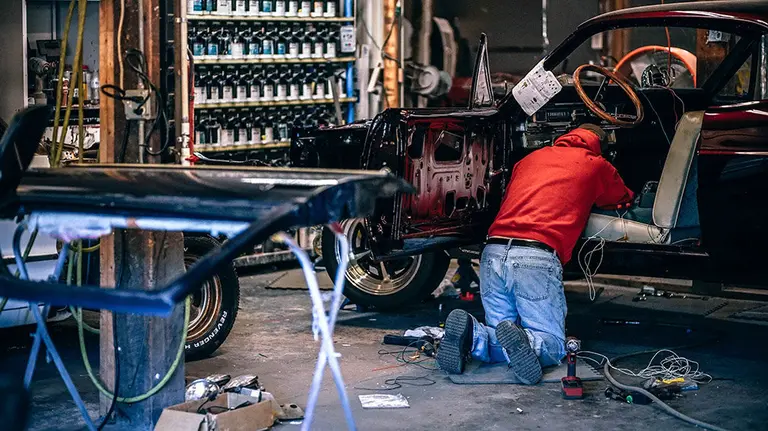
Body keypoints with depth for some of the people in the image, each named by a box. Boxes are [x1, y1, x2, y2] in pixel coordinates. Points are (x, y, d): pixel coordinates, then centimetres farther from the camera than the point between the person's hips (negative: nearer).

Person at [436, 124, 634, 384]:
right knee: (553, 346, 4)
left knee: (500, 339, 15)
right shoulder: (596, 165, 17)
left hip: (492, 253, 5)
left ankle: (472, 334, -17)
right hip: (537, 258, -5)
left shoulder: (530, 158, 27)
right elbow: (622, 200, 36)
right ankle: (519, 340, -29)